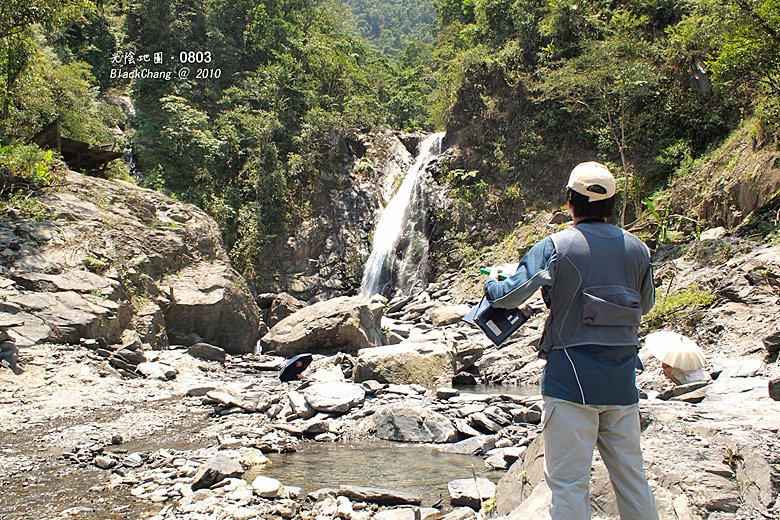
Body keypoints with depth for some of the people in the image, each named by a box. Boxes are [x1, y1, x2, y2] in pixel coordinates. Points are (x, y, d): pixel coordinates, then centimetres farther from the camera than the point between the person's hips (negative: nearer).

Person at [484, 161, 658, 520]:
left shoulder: (555, 247, -8)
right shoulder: (637, 249, 6)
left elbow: (508, 296, -10)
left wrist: (491, 281, 11)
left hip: (571, 379, -5)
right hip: (622, 379, 5)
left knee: (569, 482, 0)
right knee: (631, 476, 16)